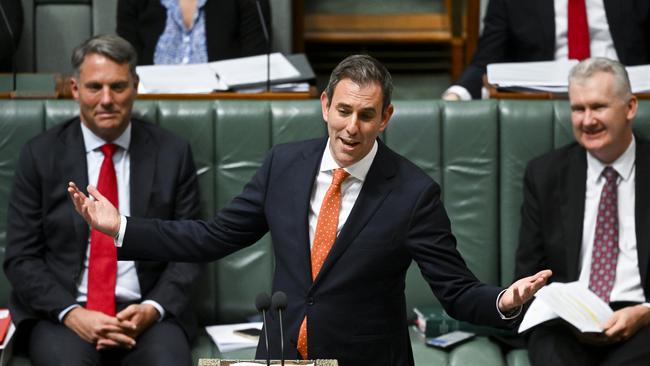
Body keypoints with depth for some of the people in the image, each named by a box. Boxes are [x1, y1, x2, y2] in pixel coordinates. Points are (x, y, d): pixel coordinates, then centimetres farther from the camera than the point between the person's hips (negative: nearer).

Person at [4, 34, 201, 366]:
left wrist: (153, 309, -11)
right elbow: (21, 257, 3)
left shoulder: (172, 153, 6)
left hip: (145, 312, 0)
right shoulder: (40, 155, 4)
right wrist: (71, 313, -13)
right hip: (60, 313, 0)